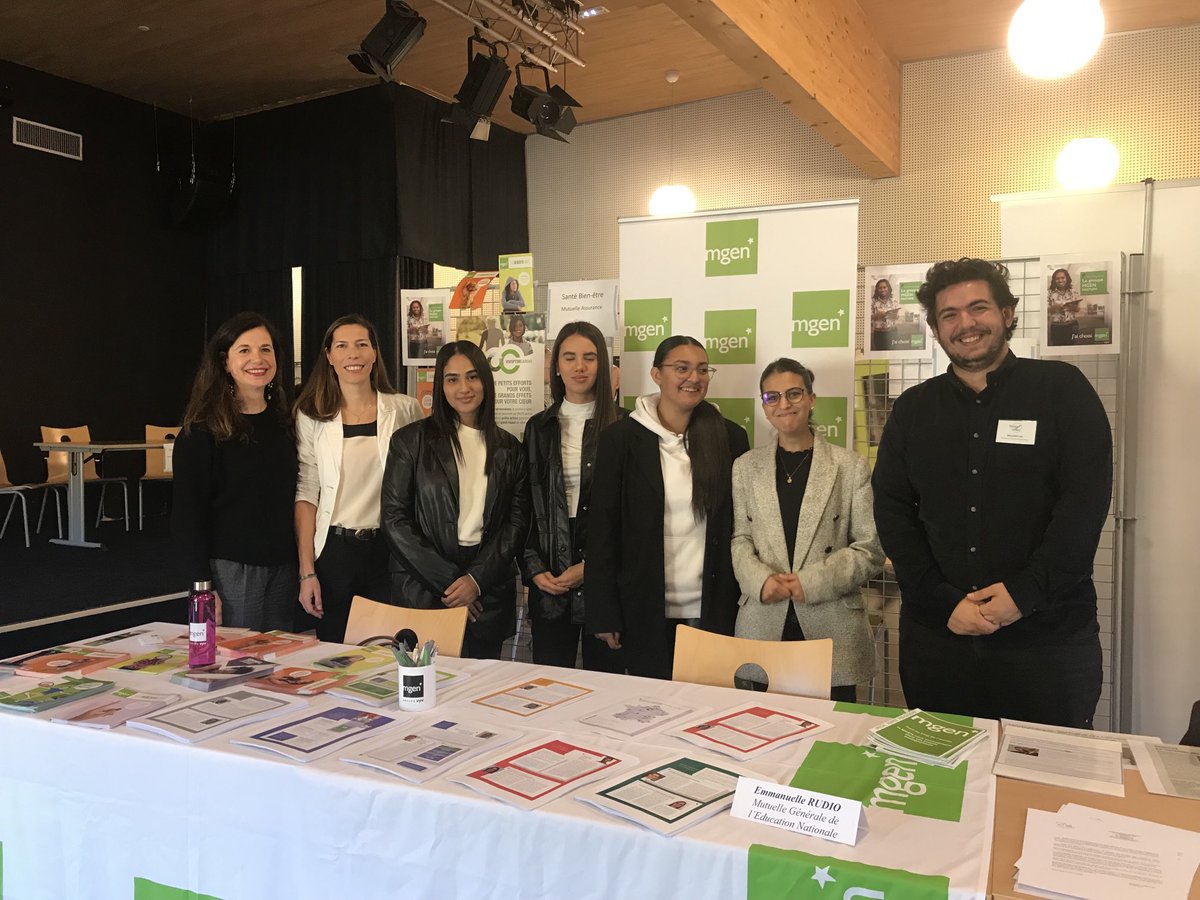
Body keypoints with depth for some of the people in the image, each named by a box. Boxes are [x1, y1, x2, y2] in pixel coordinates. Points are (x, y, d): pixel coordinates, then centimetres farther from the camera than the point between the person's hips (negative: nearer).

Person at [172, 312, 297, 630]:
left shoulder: (283, 421, 9)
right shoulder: (203, 428, -7)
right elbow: (186, 514, -8)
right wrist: (202, 585, -14)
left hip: (282, 567, 5)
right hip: (229, 568, -5)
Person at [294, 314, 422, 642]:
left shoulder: (405, 409, 1)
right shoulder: (312, 416, 2)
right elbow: (306, 494, 1)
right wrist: (307, 572, -4)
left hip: (390, 551, 0)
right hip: (335, 551, 0)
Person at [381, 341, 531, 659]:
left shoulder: (508, 449, 9)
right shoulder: (411, 440, 1)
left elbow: (517, 522, 6)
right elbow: (394, 519, -4)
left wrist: (477, 579, -8)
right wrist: (446, 580, -9)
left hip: (488, 592, 2)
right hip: (422, 590, -2)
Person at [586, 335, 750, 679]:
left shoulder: (730, 438, 3)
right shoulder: (620, 438, -2)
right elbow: (602, 528, -2)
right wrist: (603, 613, -5)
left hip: (714, 610, 1)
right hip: (646, 611, -1)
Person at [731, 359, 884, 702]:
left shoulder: (851, 467, 2)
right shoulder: (745, 467, 11)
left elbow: (871, 549, 0)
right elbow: (739, 540, 9)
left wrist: (812, 582, -11)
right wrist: (761, 580, -10)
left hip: (833, 632, -1)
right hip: (763, 628, 2)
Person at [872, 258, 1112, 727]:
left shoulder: (1061, 389, 1)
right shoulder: (913, 410, 8)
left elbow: (1086, 499, -8)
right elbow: (891, 511, 2)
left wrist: (1025, 592, -16)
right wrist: (943, 602, -10)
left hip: (1050, 638, -2)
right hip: (936, 636, 3)